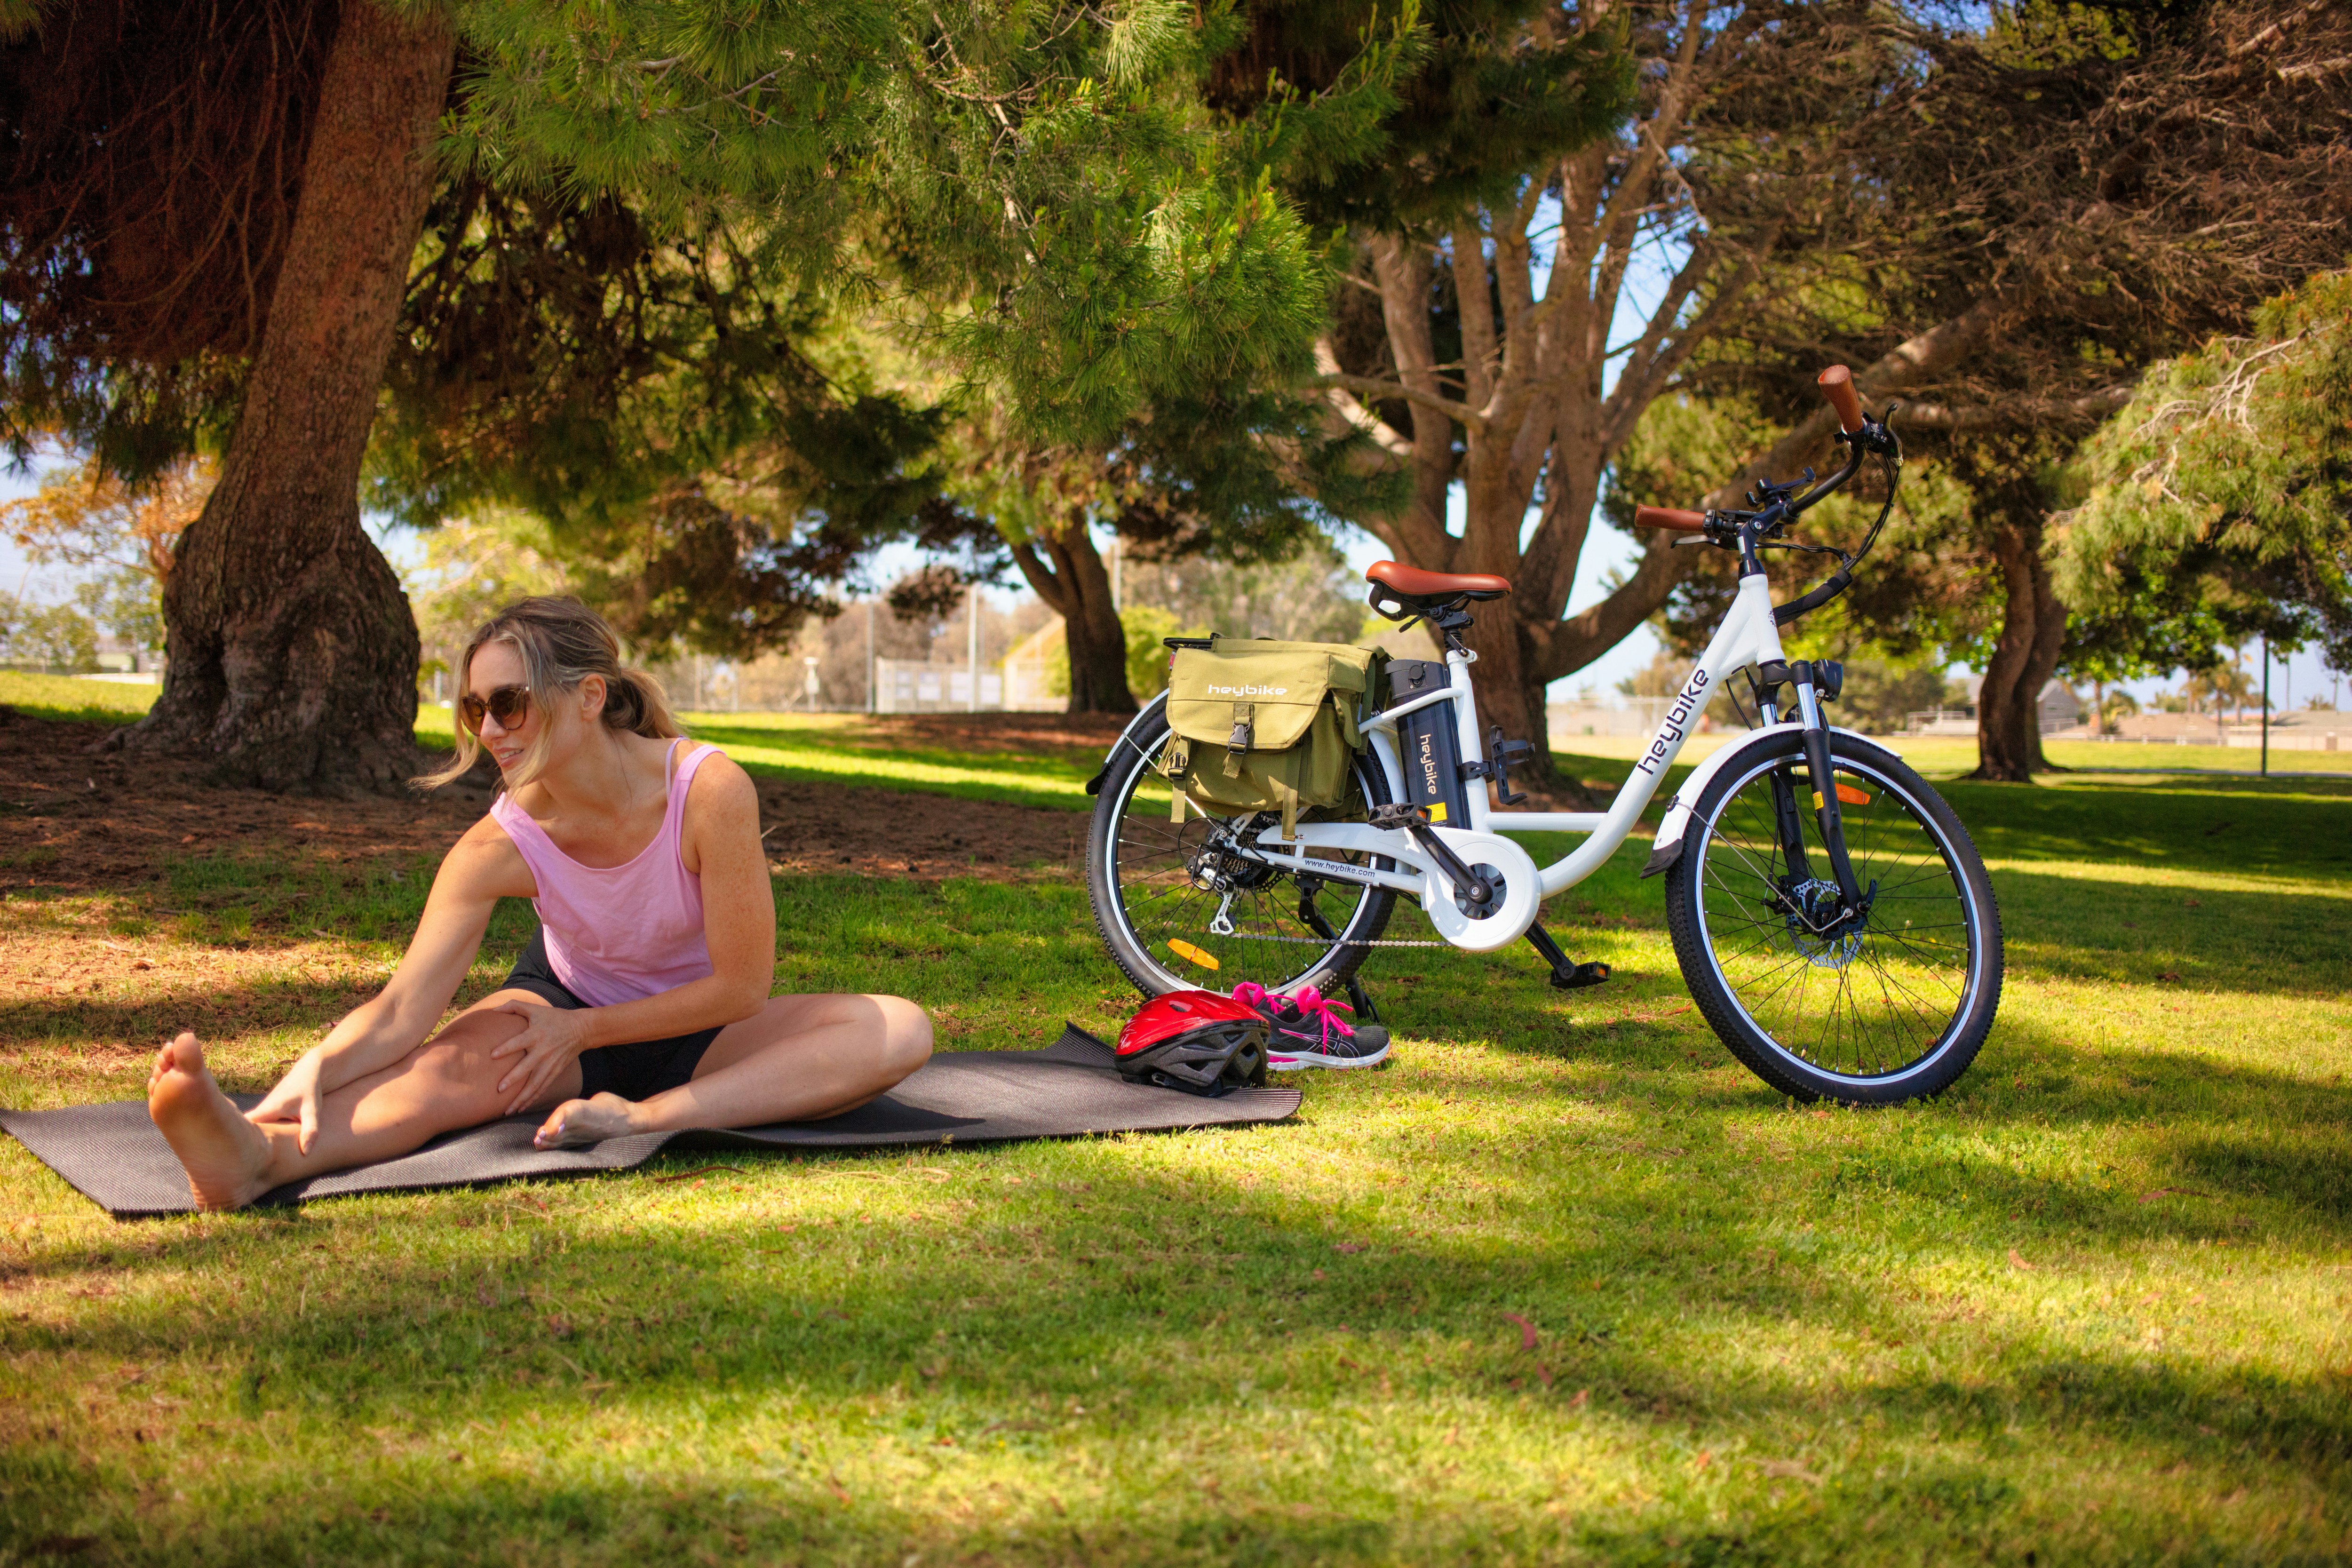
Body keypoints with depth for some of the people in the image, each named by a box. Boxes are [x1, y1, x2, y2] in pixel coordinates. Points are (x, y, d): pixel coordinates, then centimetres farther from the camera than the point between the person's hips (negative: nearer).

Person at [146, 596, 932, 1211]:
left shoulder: (710, 792, -29)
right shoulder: (499, 847, -22)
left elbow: (741, 985, -21)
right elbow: (403, 1009, -28)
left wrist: (581, 1031, -18)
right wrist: (313, 1072, -49)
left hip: (700, 1027, 0)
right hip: (565, 996, 0)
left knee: (899, 1031, -27)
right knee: (452, 1063, -33)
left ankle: (646, 1117, -42)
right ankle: (257, 1155, -61)